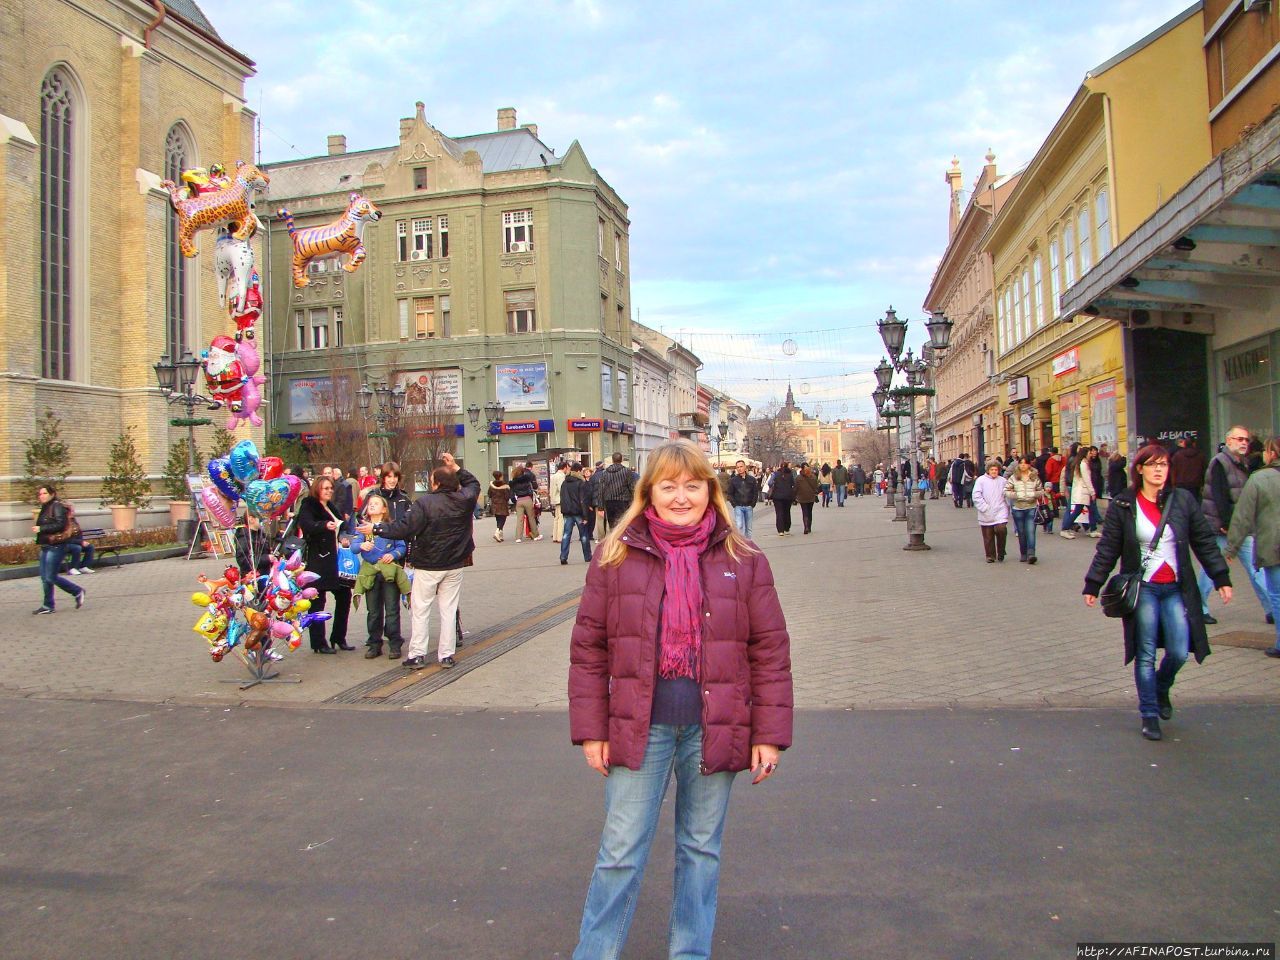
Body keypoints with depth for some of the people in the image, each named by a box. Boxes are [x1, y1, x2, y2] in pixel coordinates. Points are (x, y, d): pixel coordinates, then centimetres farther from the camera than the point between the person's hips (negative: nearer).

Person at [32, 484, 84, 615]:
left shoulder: (57, 506, -11)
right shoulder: (45, 508, 17)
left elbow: (60, 524, -21)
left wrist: (41, 528, -19)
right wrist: (38, 529, 6)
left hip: (56, 547, -9)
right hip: (45, 546, 9)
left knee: (51, 577, -8)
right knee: (45, 577, 8)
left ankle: (78, 592, 8)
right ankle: (48, 606, 15)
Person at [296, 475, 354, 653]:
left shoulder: (331, 507, 20)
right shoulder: (308, 506, -4)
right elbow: (306, 524, -25)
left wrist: (342, 537, 13)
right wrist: (325, 525, -40)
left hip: (334, 560, 8)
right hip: (318, 560, -8)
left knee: (344, 595, 9)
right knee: (318, 600, -3)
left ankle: (339, 638, 19)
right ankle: (318, 643, 3)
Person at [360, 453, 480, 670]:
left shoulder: (425, 502, -18)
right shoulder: (464, 500, -4)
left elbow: (405, 528, -20)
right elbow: (474, 484, 18)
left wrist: (376, 529, -10)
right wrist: (456, 468, 17)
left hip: (428, 566, -4)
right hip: (454, 566, 4)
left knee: (421, 611, 8)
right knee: (449, 610, 10)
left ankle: (417, 655, 11)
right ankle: (447, 655, 13)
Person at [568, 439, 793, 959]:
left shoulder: (743, 560, 0)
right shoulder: (615, 557, -1)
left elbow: (770, 652, 1)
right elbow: (588, 650, 1)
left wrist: (769, 734, -2)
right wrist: (591, 730, -1)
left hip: (714, 730, 1)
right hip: (638, 729, -1)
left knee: (701, 849, 16)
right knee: (620, 855, 6)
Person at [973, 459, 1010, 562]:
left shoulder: (1003, 481, 7)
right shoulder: (981, 480, -1)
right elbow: (976, 496, -6)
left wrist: (1007, 506, 2)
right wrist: (984, 507, -11)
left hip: (1000, 512, 1)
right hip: (986, 515, 0)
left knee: (1001, 529, -17)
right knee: (988, 536, 5)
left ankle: (1001, 553, 5)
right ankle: (990, 556, 20)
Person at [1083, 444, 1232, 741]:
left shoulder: (1183, 500, 2)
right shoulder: (1122, 505, -3)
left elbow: (1204, 541, 6)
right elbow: (1107, 549, 0)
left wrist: (1221, 578, 3)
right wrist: (1092, 585, 0)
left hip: (1176, 589, 2)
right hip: (1143, 589, -2)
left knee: (1179, 652, 0)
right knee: (1146, 655, 2)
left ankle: (1161, 689, 32)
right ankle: (1149, 714, 15)